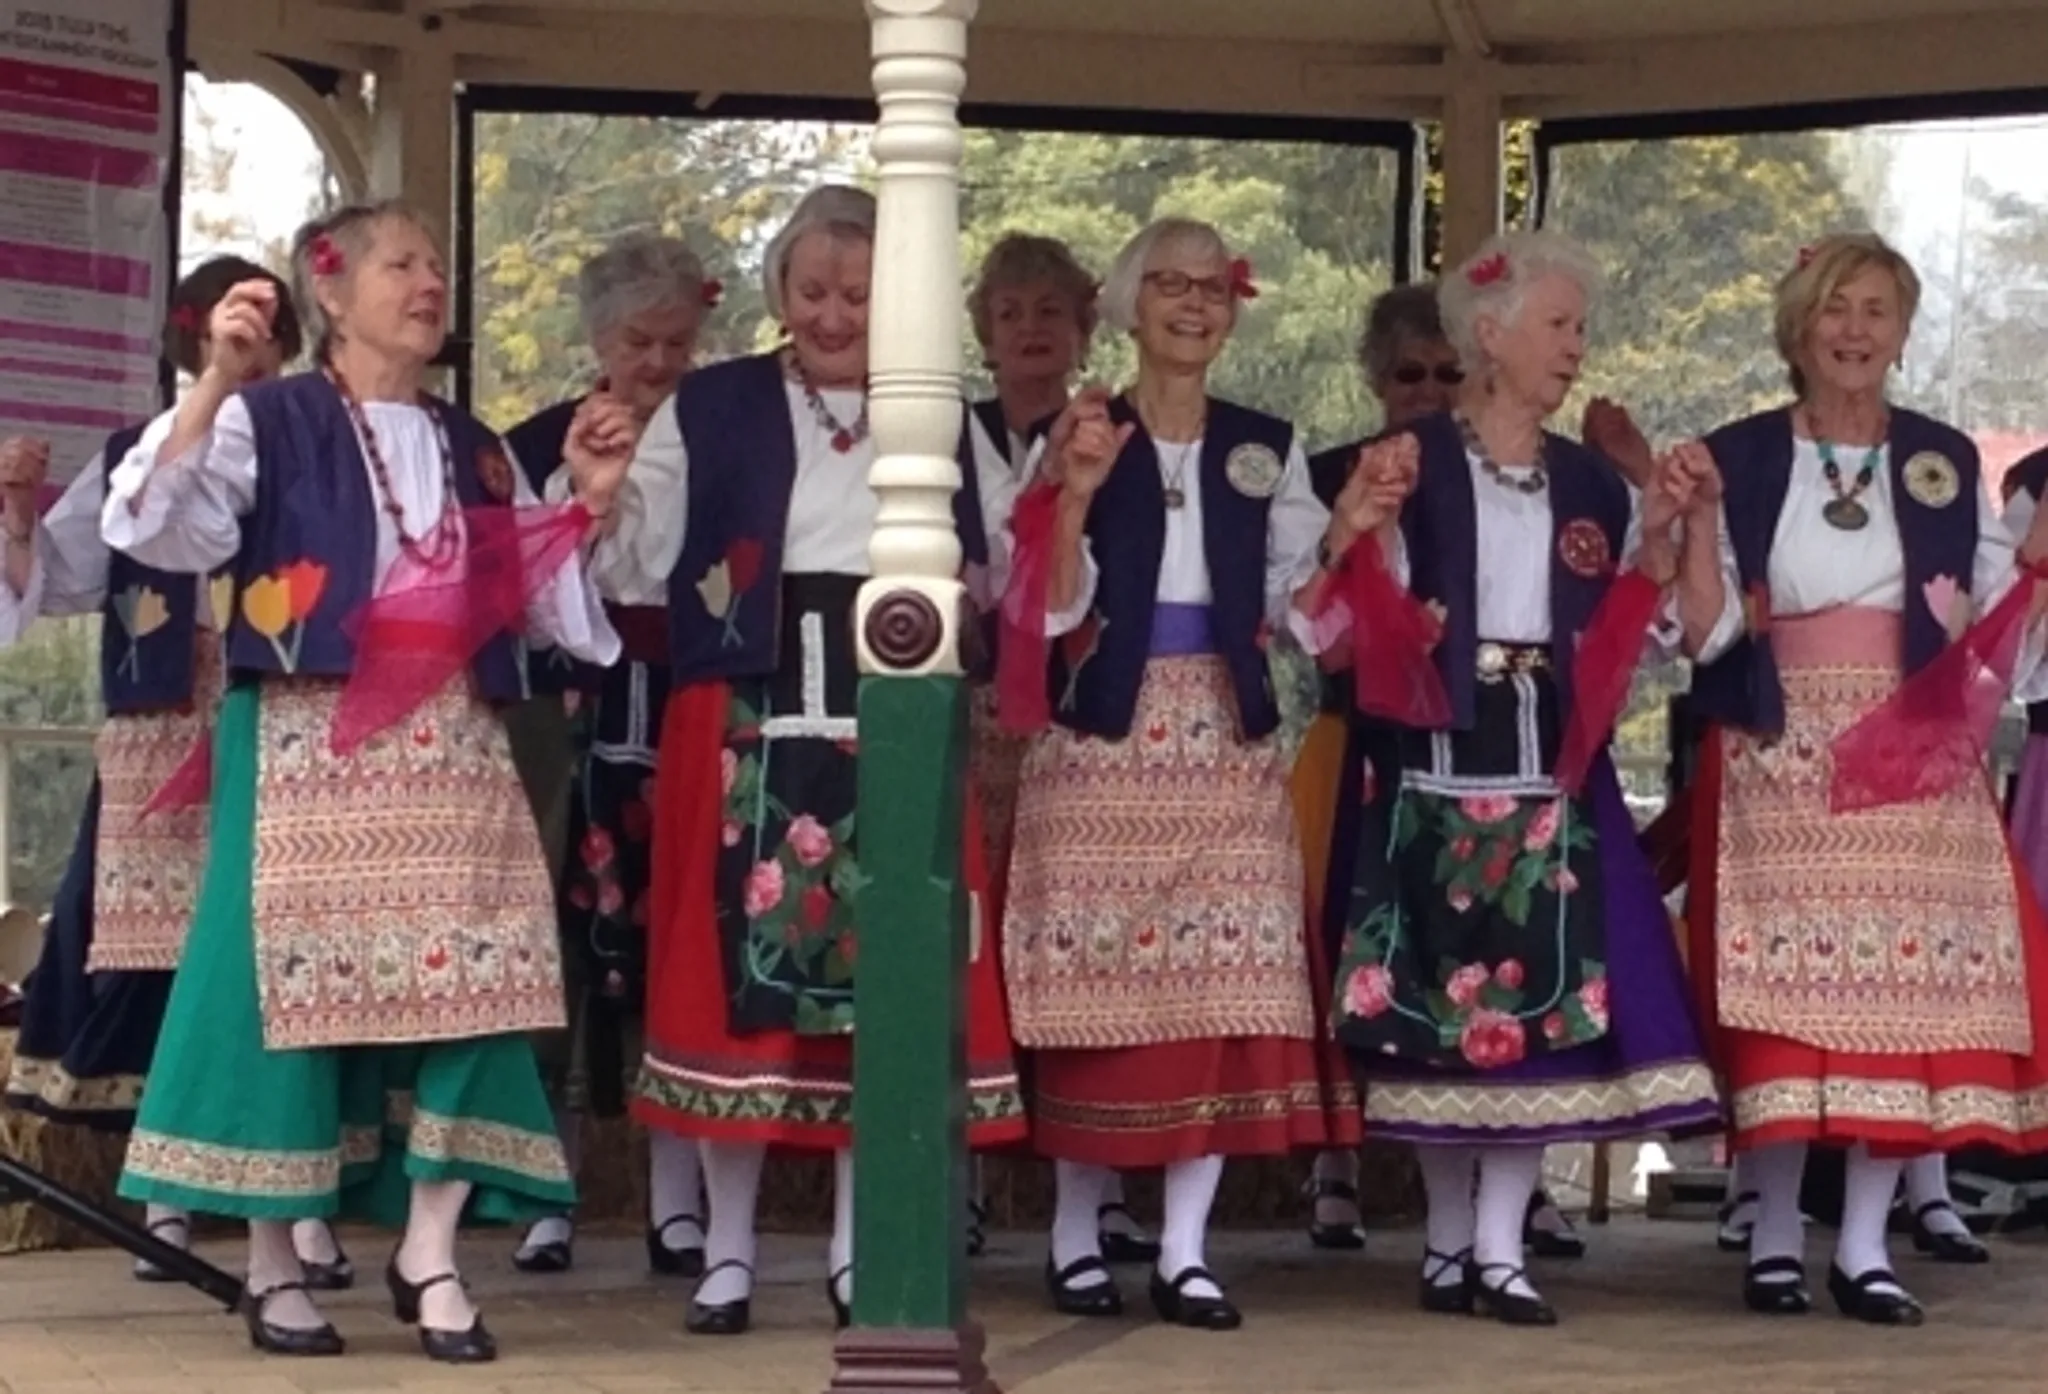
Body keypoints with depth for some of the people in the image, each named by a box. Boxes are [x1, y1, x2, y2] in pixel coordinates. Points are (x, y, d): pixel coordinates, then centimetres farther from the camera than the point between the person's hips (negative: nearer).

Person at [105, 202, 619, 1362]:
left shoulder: (477, 451, 18)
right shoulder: (269, 421, 0)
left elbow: (550, 601, 18)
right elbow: (149, 529, -14)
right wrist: (218, 382, -22)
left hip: (450, 752, 5)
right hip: (307, 748, -5)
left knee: (466, 988, -3)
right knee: (294, 984, -5)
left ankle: (430, 1253, 6)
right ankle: (275, 1265, 7)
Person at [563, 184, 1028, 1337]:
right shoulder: (708, 411, 5)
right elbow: (642, 575, 2)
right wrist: (602, 501, -16)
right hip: (747, 740, -2)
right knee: (740, 976, 0)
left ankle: (859, 1250, 15)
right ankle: (729, 1250, 10)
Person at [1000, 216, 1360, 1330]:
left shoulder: (1267, 447, 11)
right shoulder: (1078, 439, 3)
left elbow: (1303, 606, 7)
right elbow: (1051, 612, -5)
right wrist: (1077, 494, -18)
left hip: (1223, 745, 3)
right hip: (1102, 741, -2)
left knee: (1221, 987, -2)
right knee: (1098, 985, -2)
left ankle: (1185, 1252, 3)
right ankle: (1076, 1238, 11)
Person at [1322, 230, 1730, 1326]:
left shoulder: (1593, 487, 11)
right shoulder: (1408, 467, -2)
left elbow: (1694, 632, 10)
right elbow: (1345, 628, -6)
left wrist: (1695, 522, -2)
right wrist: (1360, 521, -21)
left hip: (1549, 772, 3)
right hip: (1432, 765, -3)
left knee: (1542, 999, -2)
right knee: (1437, 1000, 2)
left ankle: (1499, 1246, 4)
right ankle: (1448, 1236, 15)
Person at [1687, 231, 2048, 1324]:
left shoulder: (1946, 460, 11)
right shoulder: (1736, 458, 5)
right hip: (1778, 761, -2)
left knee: (1904, 989, -3)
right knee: (1784, 989, -5)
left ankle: (1866, 1246, 4)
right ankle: (1774, 1238, 6)